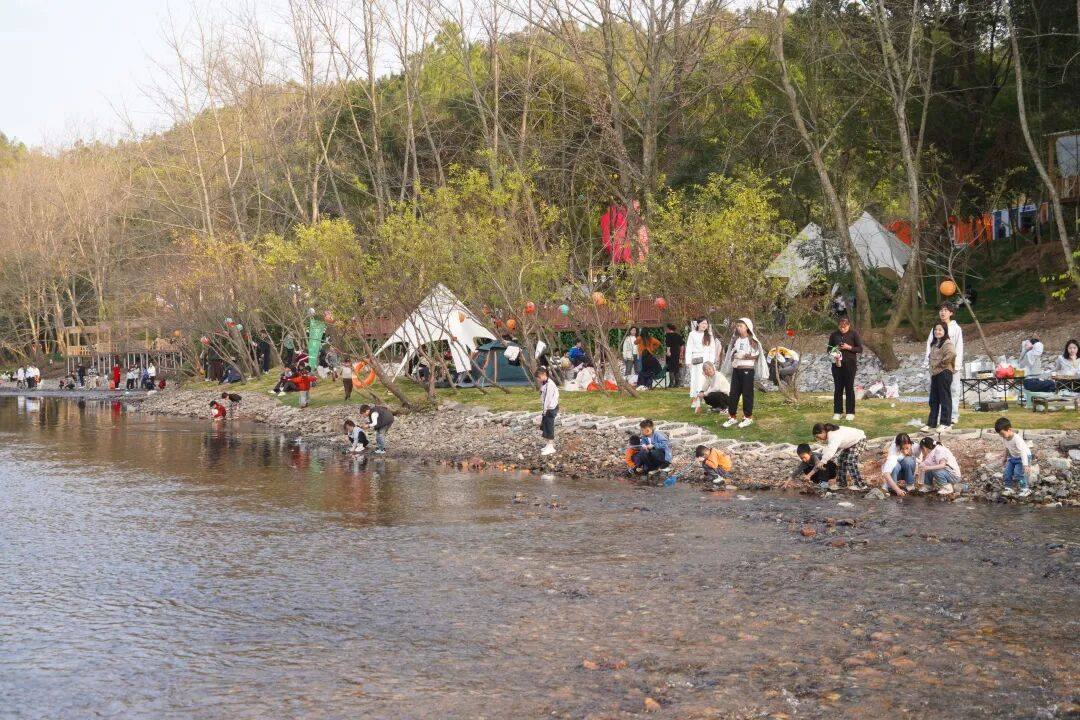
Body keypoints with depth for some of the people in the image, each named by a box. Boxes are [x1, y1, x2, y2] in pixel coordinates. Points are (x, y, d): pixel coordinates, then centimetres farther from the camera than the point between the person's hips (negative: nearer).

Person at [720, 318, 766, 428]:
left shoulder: (752, 340, -4)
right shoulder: (736, 340, 12)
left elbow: (757, 355, -6)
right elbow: (731, 353, 17)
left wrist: (745, 356, -15)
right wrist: (733, 359, -3)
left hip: (747, 369, -5)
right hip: (736, 369, 5)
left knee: (747, 393, -1)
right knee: (733, 393, 4)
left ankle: (748, 417, 8)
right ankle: (731, 417, 9)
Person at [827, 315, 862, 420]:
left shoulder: (854, 333, -3)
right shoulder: (834, 335, 4)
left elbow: (860, 349, -2)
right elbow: (829, 349, 12)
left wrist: (849, 347, -16)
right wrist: (833, 353, -9)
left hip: (850, 364, -3)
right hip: (837, 364, 3)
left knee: (849, 388, 0)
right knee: (838, 388, 5)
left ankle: (850, 413, 8)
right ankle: (837, 412, 13)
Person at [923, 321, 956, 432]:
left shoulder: (947, 343, -11)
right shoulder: (935, 344, 17)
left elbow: (951, 354, -30)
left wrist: (942, 363, -18)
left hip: (944, 373, -9)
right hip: (935, 374, 9)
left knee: (945, 399, -1)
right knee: (933, 400, 11)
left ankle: (946, 423, 5)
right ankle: (931, 424, 15)